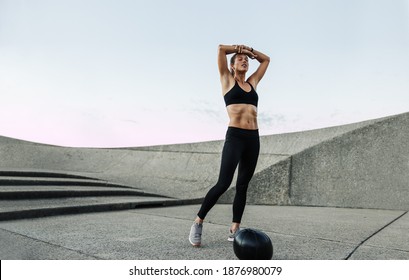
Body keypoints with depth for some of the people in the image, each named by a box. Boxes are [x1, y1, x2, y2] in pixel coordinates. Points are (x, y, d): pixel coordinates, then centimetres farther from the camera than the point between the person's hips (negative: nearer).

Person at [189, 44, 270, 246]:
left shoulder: (252, 82, 21)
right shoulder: (227, 80, 8)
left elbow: (266, 60, 32)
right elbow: (221, 48, 4)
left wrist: (250, 50, 24)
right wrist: (237, 48, 19)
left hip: (253, 139, 6)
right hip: (235, 137, -5)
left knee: (242, 186, 5)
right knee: (223, 183, -13)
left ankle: (235, 229, 11)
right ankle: (198, 223, 2)